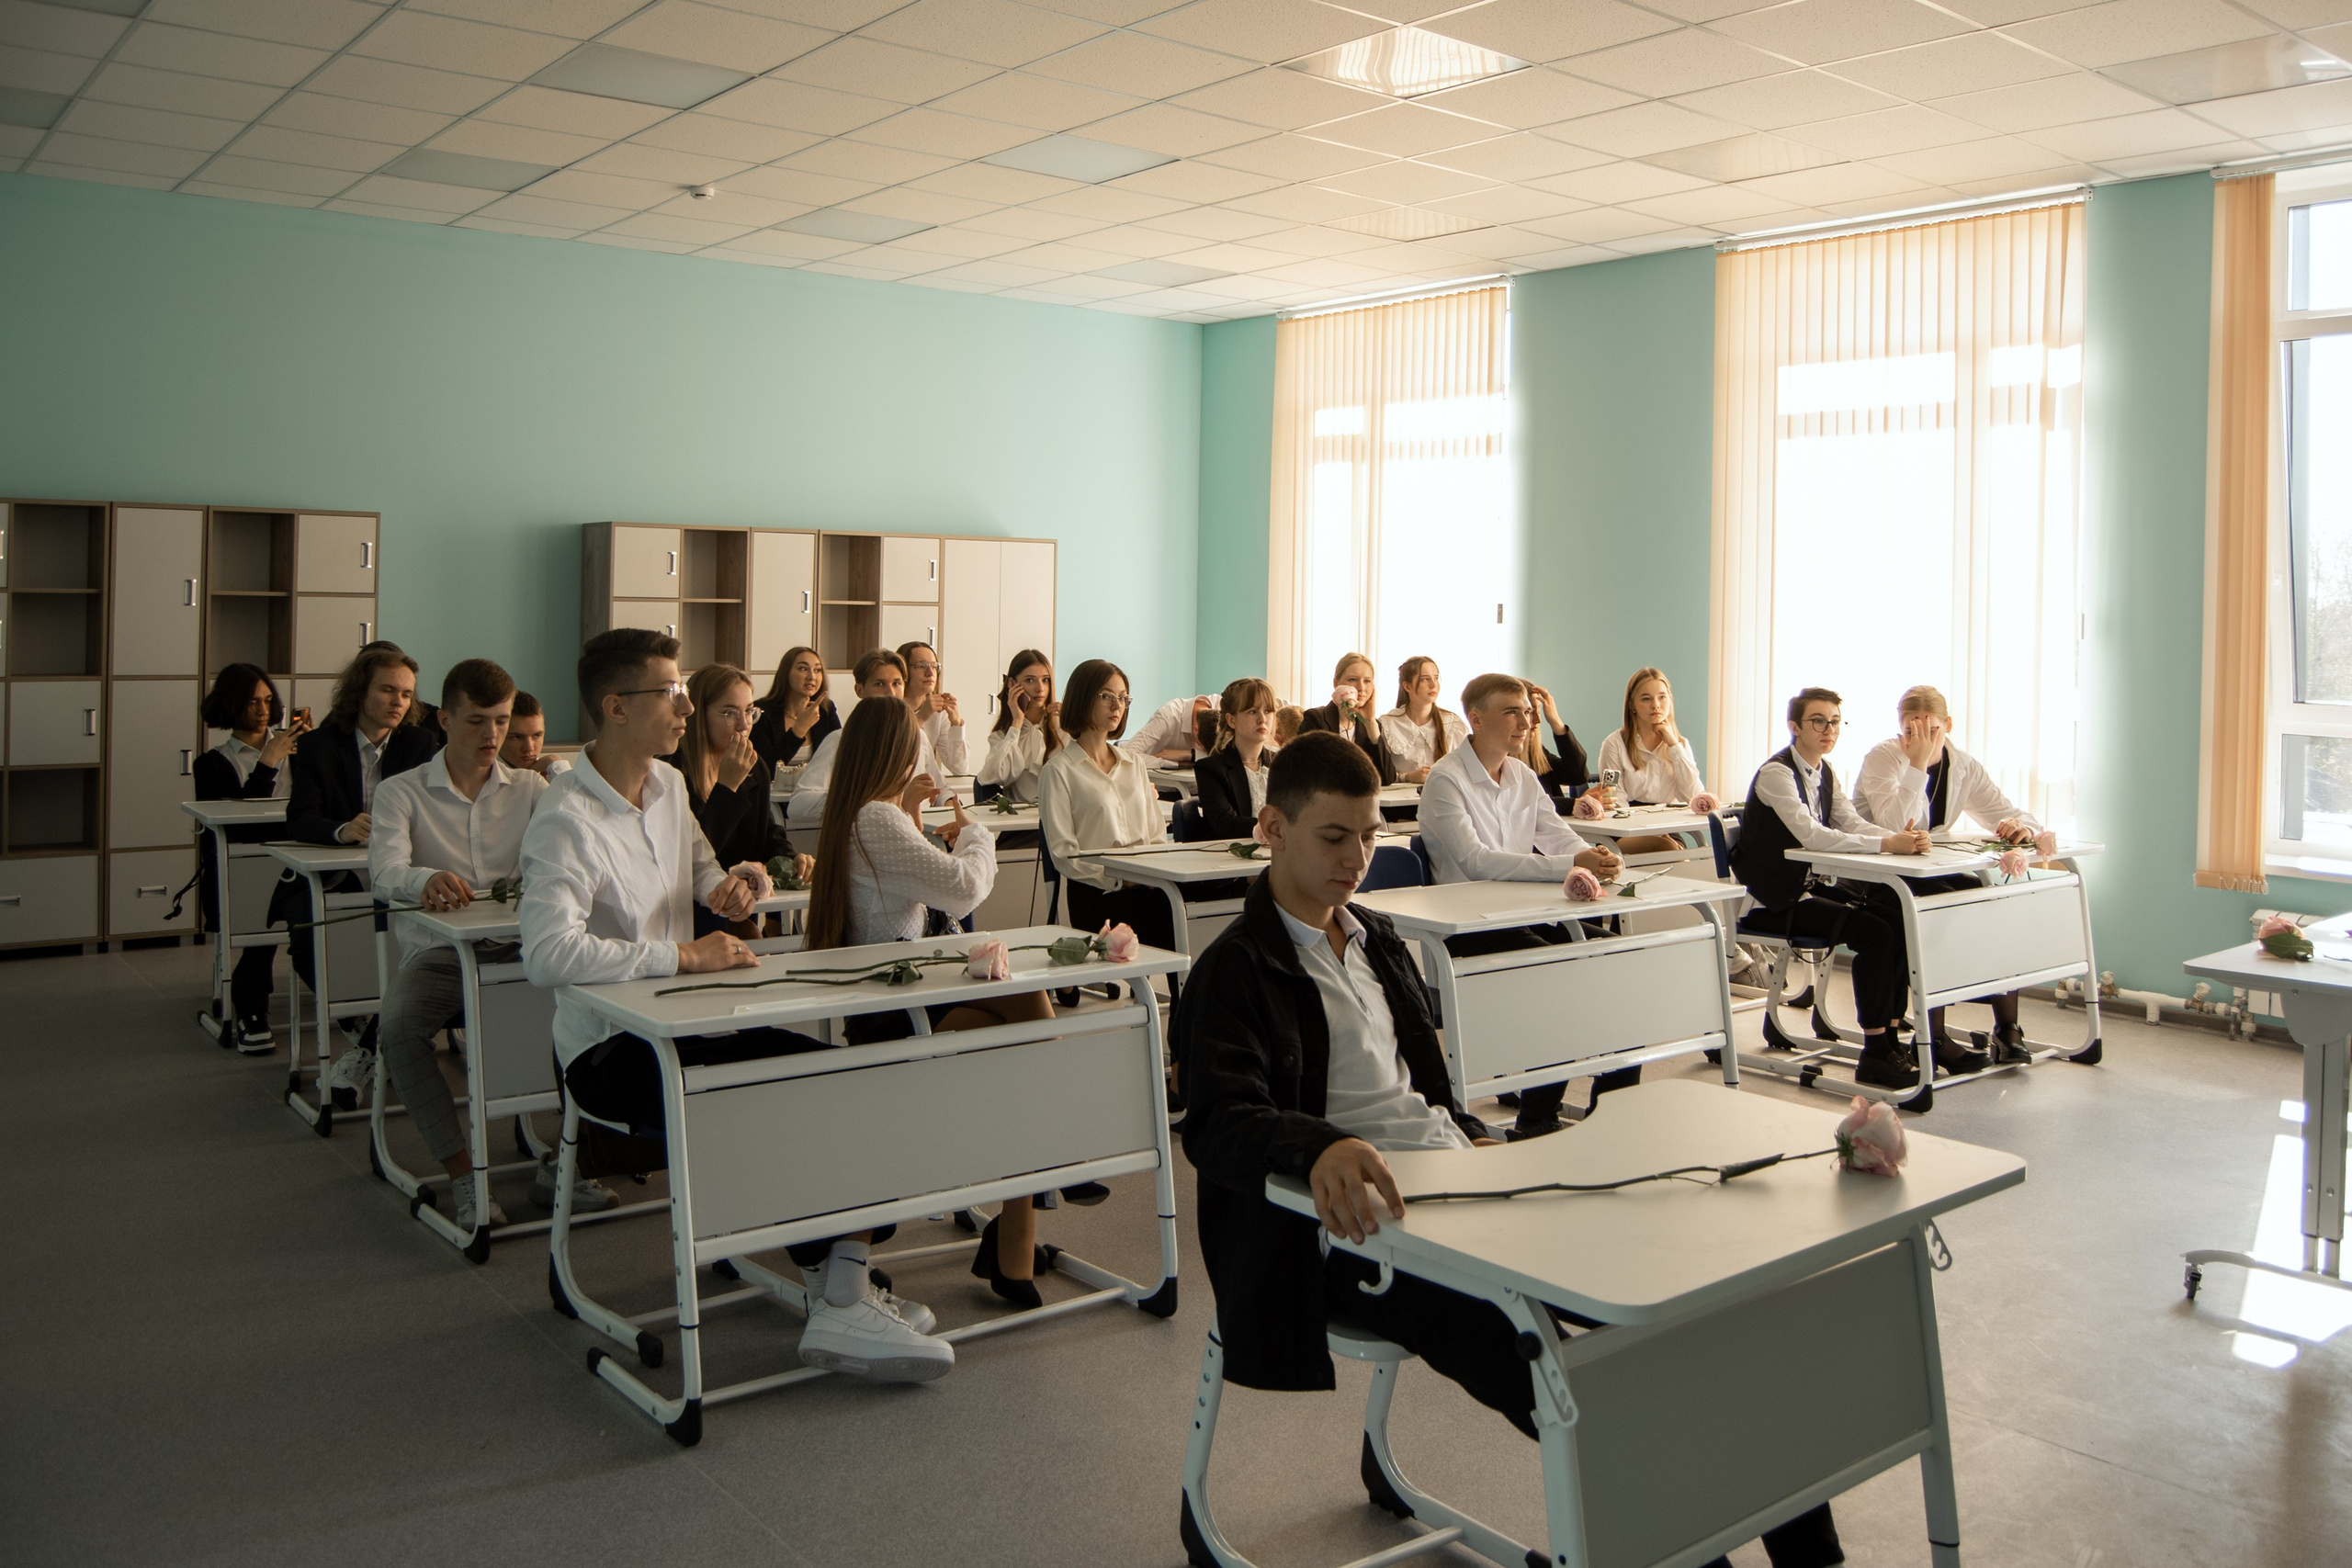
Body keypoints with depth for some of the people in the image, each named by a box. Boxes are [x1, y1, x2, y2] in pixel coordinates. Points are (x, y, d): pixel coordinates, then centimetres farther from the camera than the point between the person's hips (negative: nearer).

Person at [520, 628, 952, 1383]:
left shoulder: (669, 785, 12)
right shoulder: (565, 820, -16)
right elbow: (547, 952, -30)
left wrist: (726, 886, 7)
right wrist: (683, 956, -27)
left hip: (683, 1027, 8)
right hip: (611, 1053, -8)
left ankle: (844, 1285, -15)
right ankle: (839, 1303, -13)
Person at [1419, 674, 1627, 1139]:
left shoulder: (1523, 777, 16)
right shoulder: (1446, 780, -9)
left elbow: (1558, 835, 9)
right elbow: (1475, 860, -22)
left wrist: (1595, 858, -17)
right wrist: (1569, 866, -28)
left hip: (1526, 918, 7)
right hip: (1470, 930, -7)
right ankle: (1535, 1121, -13)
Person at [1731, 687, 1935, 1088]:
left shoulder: (1824, 772, 11)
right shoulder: (1776, 773, -17)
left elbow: (1851, 822, 4)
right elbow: (1811, 835, -28)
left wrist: (1903, 839, -17)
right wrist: (1887, 844, -32)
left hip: (1814, 886, 9)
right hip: (1778, 899, -8)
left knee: (1901, 922, -7)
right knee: (1873, 933, -23)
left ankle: (1891, 1039, 2)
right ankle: (1874, 1055, -14)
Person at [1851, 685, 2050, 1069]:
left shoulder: (1964, 767, 6)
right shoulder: (1881, 759, -12)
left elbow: (2012, 815, 3)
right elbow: (1895, 827, -28)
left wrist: (2022, 827, -21)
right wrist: (1917, 762, -30)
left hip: (1928, 875, 6)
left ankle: (2007, 1027, -10)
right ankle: (1934, 1038, -23)